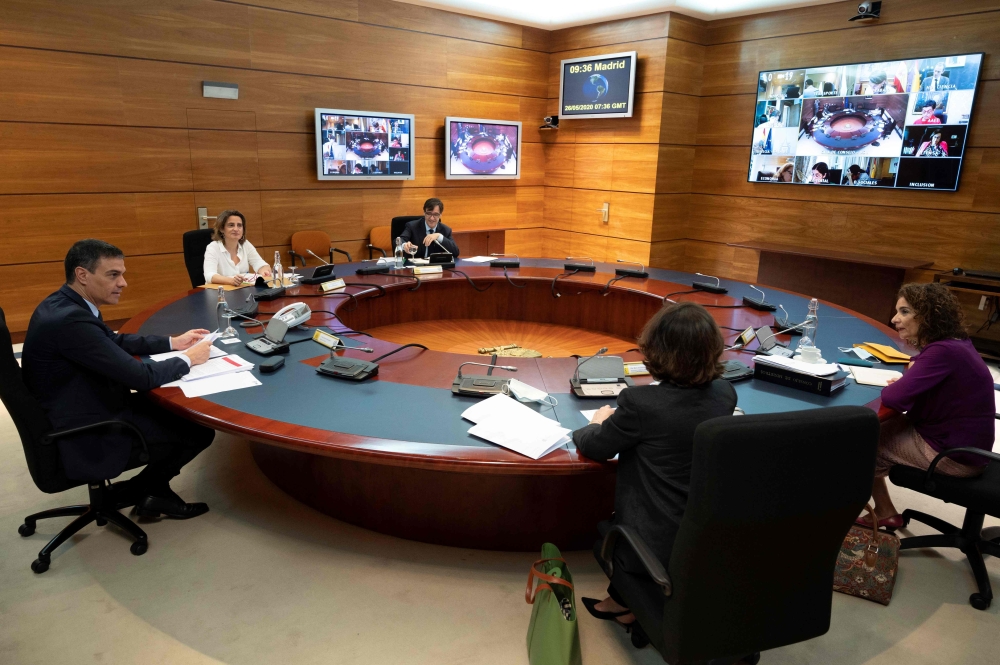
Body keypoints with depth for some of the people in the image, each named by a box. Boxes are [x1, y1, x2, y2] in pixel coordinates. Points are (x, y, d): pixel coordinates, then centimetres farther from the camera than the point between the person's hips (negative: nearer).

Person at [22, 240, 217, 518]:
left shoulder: (63, 305, 2)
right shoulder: (70, 319, -30)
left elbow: (114, 340, 18)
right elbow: (141, 377, -26)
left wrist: (172, 342, 10)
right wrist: (187, 359, -10)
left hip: (80, 415, 10)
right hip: (83, 440, -10)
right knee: (199, 430, -4)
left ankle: (150, 490, 22)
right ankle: (132, 492, 15)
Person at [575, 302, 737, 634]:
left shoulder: (640, 402, -26)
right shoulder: (726, 395, -9)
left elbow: (594, 447, -9)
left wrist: (600, 422, 11)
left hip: (658, 546, -5)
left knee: (602, 530, 28)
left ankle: (627, 602, 40)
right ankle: (622, 597, 42)